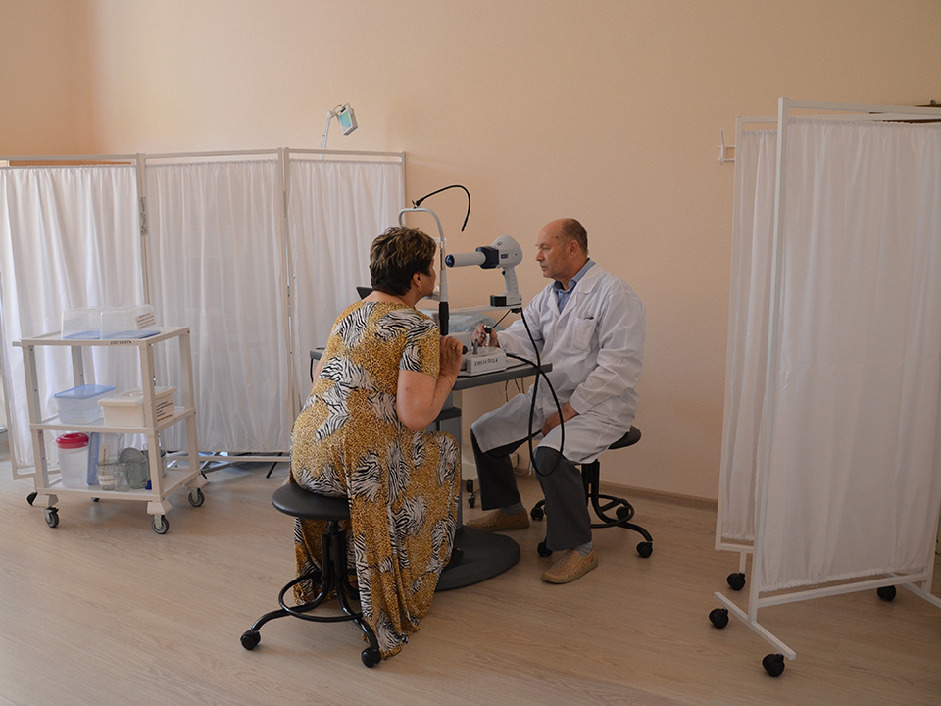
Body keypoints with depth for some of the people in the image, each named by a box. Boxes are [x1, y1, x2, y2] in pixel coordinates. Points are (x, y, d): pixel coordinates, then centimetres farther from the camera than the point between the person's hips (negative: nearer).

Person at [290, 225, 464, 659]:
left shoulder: (349, 314, 15)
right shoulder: (421, 331, -9)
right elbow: (414, 417, -18)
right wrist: (448, 375, 0)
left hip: (306, 455, 8)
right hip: (356, 463, -7)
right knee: (444, 450, 17)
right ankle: (407, 590, 30)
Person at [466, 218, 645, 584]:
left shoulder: (614, 294, -16)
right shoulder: (547, 295, 11)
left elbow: (620, 366, -22)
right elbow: (524, 339, 7)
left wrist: (569, 410, -22)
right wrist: (496, 339, -17)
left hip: (599, 406, -9)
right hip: (546, 395, 9)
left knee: (550, 455, -31)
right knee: (484, 433, 7)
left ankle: (580, 548, -11)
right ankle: (510, 511, 28)